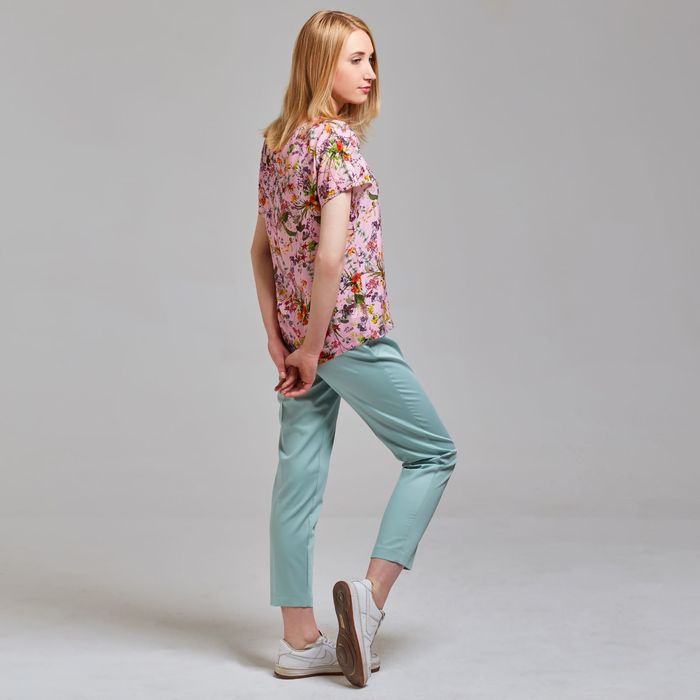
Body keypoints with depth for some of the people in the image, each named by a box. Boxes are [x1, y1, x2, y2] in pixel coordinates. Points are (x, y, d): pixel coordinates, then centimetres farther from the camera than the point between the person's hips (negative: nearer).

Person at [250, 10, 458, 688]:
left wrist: (277, 337, 9)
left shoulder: (277, 141, 11)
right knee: (433, 453, 7)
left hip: (300, 333, 8)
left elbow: (261, 247, 12)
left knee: (299, 479, 8)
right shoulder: (337, 141, -14)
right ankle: (370, 591, -1)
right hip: (350, 329, -8)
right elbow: (331, 256, -22)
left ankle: (300, 642, 15)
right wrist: (312, 348, -14)